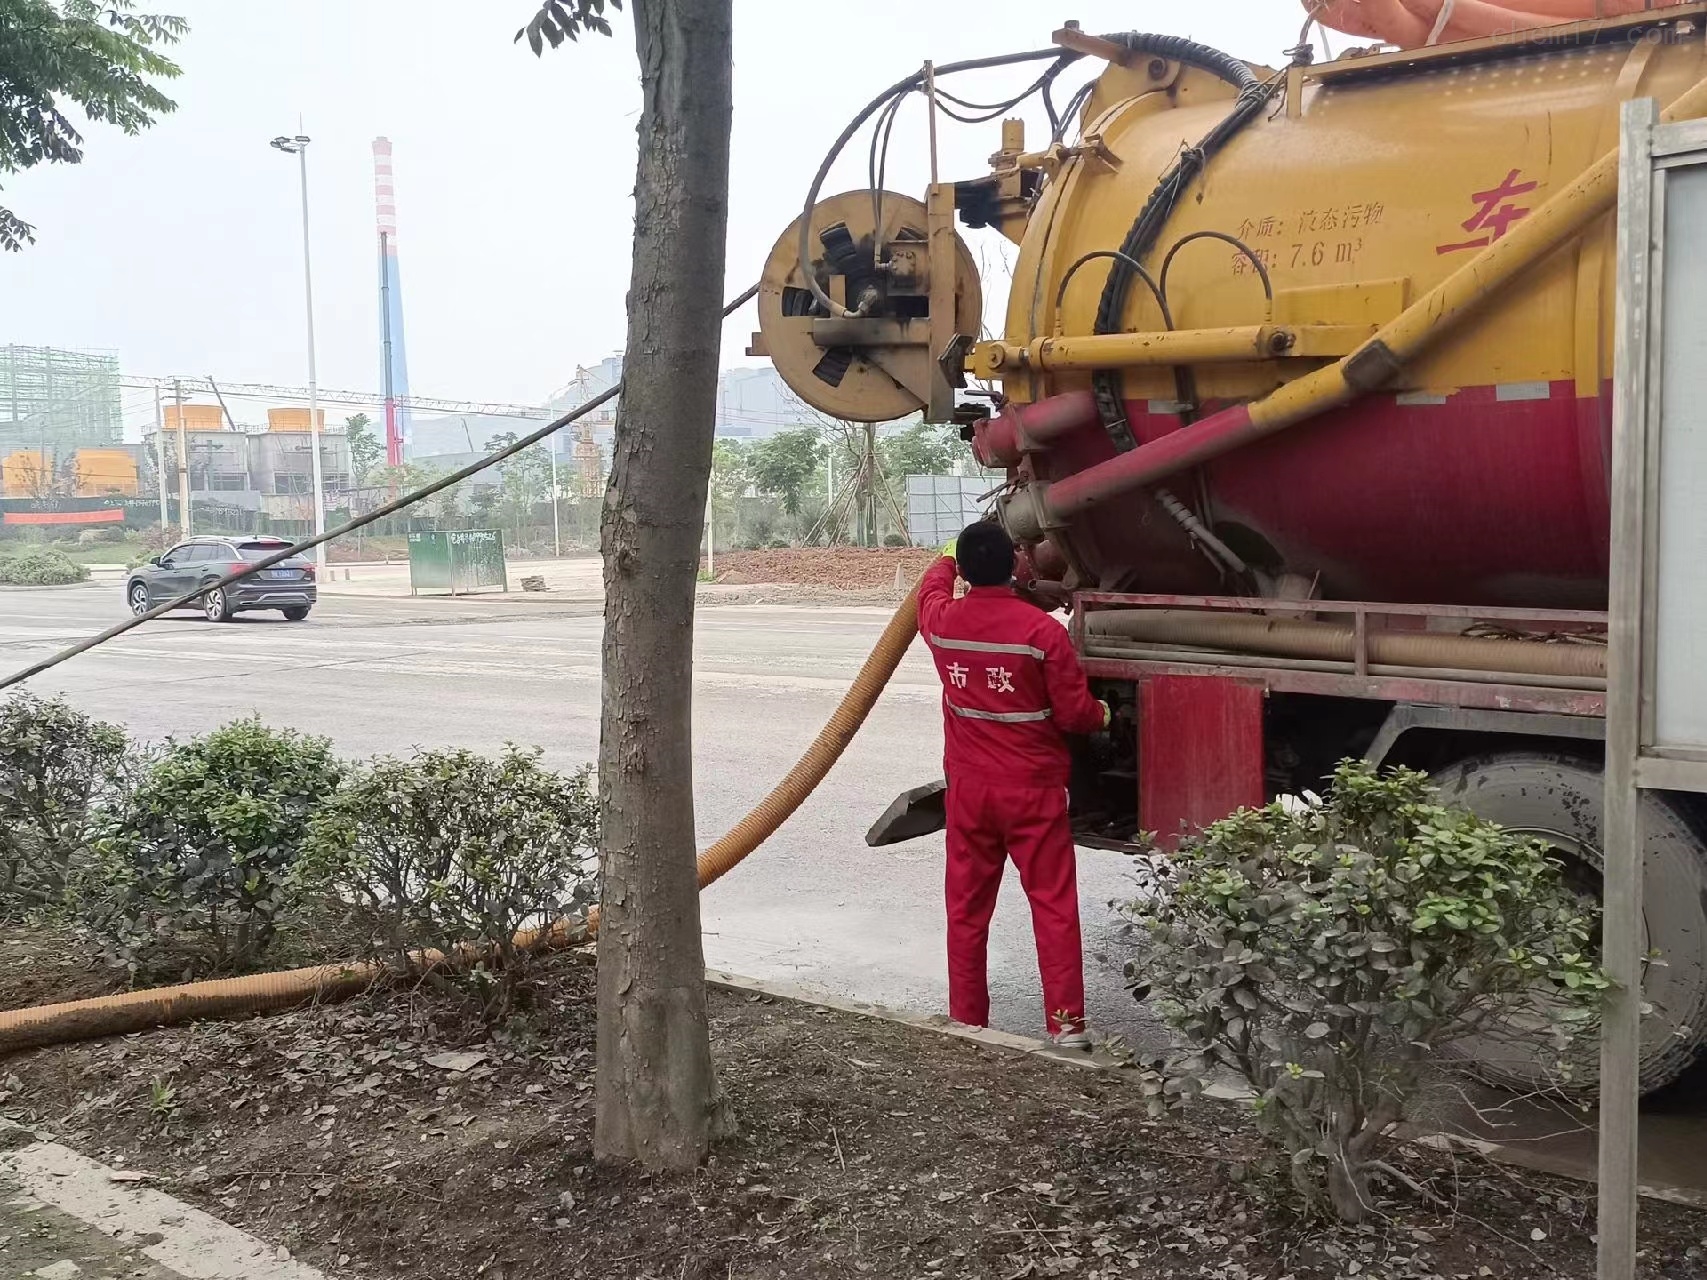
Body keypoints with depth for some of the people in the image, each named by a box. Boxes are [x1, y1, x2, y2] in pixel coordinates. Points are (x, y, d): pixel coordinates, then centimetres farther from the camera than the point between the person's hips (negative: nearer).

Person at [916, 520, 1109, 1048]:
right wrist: (1102, 715, 13)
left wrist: (948, 557, 43)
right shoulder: (1042, 630, -15)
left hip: (969, 789, 3)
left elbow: (932, 586, 22)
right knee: (1053, 905, 3)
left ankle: (967, 1018, 19)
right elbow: (1074, 711, -10)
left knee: (967, 906, 12)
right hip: (1033, 790, -3)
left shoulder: (943, 622, -3)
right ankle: (1066, 1022, 3)